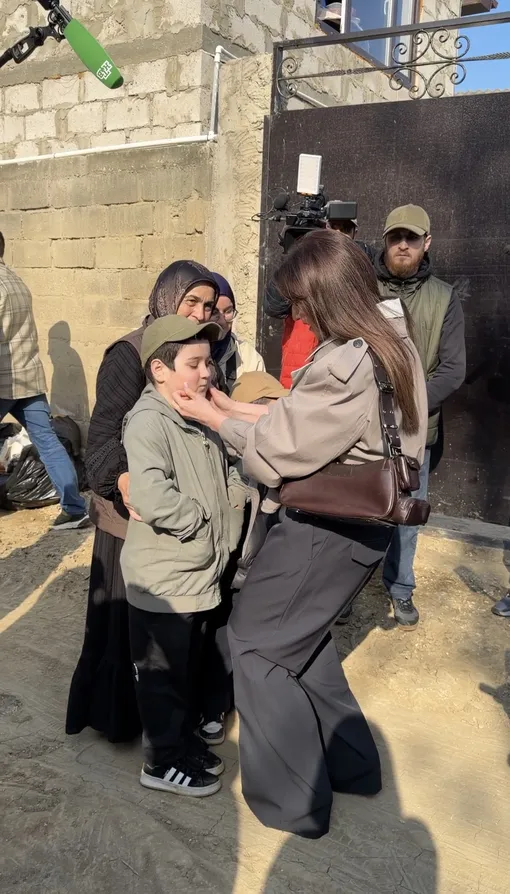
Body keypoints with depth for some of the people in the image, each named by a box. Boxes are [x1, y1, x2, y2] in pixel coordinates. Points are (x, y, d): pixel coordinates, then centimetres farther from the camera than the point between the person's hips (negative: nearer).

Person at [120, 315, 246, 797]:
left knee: (191, 666, 22)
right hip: (163, 578, -8)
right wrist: (201, 521, -19)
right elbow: (151, 498, -33)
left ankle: (185, 739, 40)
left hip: (200, 571, 9)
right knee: (163, 673, 9)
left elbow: (227, 474, 21)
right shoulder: (148, 421, -21)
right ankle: (163, 762, 26)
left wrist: (233, 499, 1)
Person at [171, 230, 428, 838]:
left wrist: (212, 417, -3)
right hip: (364, 524, 10)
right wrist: (233, 408, 8)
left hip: (324, 531, -9)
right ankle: (350, 764, 38)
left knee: (254, 644, 8)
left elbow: (276, 453, -17)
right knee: (302, 635, 25)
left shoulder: (344, 365, -27)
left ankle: (292, 799, 21)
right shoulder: (392, 345, 5)